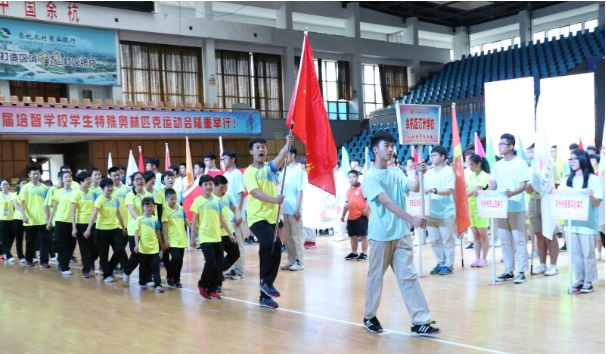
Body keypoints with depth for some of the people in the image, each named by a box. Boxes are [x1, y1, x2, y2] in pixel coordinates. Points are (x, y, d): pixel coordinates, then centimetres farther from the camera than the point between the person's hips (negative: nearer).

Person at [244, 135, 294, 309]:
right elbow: (255, 192, -20)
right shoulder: (249, 172, -4)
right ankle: (267, 282, -8)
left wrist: (288, 145, -33)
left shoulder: (270, 167, 9)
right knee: (274, 244, -26)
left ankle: (264, 296, 15)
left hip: (271, 217, 5)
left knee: (268, 250, 7)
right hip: (257, 217, -5)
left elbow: (281, 157, -13)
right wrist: (274, 199, -36)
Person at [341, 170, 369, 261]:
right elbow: (346, 203, 22)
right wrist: (343, 215, 22)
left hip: (361, 216, -8)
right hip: (351, 217, 8)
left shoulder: (362, 188, -8)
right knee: (352, 236, 13)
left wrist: (366, 209, -22)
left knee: (363, 235, -2)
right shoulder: (349, 190, 15)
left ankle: (364, 253, 4)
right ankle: (354, 253, 25)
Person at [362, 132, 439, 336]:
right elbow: (387, 202, -21)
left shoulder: (396, 174, 10)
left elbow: (414, 188, -4)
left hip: (401, 233, 5)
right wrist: (412, 219, -30)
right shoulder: (370, 176, -9)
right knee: (376, 277, 7)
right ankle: (370, 317, 24)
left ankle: (420, 322, 0)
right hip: (380, 235, -5)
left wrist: (419, 175, -25)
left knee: (409, 276, 1)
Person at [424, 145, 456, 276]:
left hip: (445, 212, -6)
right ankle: (440, 263, 20)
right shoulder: (428, 173, 11)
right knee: (435, 240, 10)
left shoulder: (449, 172, -7)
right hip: (431, 212, 6)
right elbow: (424, 189, 15)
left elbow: (448, 191, -17)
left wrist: (434, 190, -32)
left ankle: (448, 265, 8)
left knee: (447, 240, 1)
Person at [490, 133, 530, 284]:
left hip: (516, 208, -6)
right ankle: (508, 271, 16)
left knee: (519, 240, -1)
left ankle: (521, 271, 4)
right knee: (504, 241, 8)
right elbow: (493, 186, 14)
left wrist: (512, 193, -31)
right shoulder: (497, 165, 11)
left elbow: (523, 185, -12)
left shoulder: (520, 163, -5)